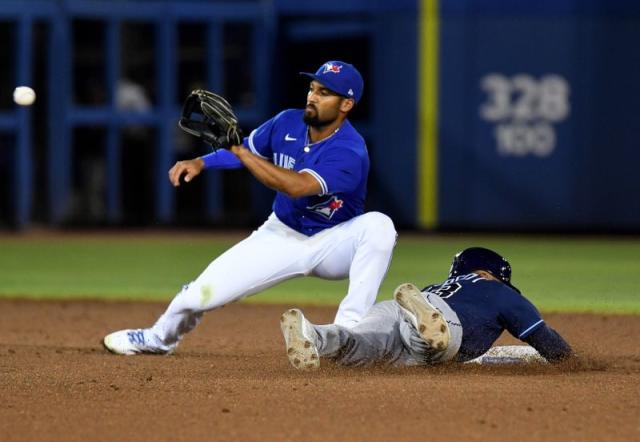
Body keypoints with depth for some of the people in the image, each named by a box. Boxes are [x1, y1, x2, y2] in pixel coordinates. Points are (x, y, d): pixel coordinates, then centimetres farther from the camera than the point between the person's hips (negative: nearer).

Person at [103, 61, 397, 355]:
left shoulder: (350, 152, -27)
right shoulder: (287, 123, -7)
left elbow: (297, 186, -40)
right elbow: (247, 148, 12)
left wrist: (238, 149, -39)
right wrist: (201, 162, -7)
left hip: (332, 244, -4)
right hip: (282, 236, 4)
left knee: (378, 225, -36)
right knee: (204, 291, -7)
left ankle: (348, 330, -34)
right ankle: (161, 336, 28)